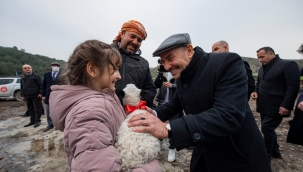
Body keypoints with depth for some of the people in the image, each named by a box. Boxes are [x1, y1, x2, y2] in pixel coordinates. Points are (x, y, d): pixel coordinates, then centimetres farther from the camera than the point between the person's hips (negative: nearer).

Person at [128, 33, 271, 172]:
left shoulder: (227, 62, -24)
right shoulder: (182, 75, -1)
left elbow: (228, 116, -35)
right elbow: (177, 102, 9)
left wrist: (167, 129, -43)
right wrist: (155, 113, -12)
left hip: (238, 156, -5)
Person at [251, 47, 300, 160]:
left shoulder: (288, 65, -9)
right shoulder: (262, 68, 14)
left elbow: (293, 87, -14)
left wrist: (286, 105, -20)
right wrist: (255, 91, 1)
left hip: (276, 106, -7)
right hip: (264, 105, 8)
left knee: (266, 128, -5)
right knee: (268, 129, 15)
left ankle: (266, 155, 13)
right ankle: (274, 152, 32)